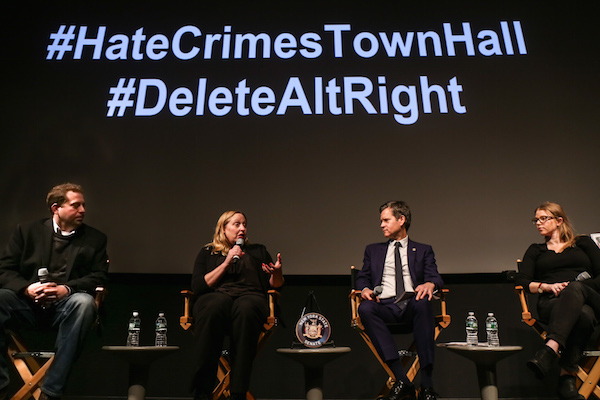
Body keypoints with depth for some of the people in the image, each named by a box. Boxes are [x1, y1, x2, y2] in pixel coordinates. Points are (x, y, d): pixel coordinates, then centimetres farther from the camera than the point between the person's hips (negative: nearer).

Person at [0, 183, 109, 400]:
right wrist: (27, 288, -17)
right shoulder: (27, 231, 11)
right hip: (28, 303, 1)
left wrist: (66, 289, -18)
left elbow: (99, 277, 0)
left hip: (66, 306, -1)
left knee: (84, 302, -35)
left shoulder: (95, 238, 9)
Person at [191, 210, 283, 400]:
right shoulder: (207, 253, 21)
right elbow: (198, 287, 6)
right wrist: (226, 263, 1)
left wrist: (277, 272, -2)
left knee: (245, 309, -38)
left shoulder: (258, 251, 26)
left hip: (250, 297, 1)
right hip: (216, 296, 0)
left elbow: (275, 285, 22)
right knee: (213, 308, -39)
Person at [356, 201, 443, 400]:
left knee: (423, 304, -37)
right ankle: (402, 381, -34)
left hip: (412, 304, -1)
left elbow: (435, 277, 7)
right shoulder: (373, 250, 26)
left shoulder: (423, 250, 21)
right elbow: (362, 277, 19)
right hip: (385, 306, 1)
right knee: (365, 308, -33)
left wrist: (429, 284, -18)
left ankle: (427, 384, -34)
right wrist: (365, 289, -5)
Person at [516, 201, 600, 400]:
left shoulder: (583, 243, 24)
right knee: (583, 315, -37)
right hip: (552, 303, 0)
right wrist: (547, 286, -7)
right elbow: (522, 282, 13)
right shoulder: (535, 250, 26)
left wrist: (571, 288, -7)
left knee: (575, 289, -39)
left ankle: (550, 350, -52)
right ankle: (568, 376, -43)